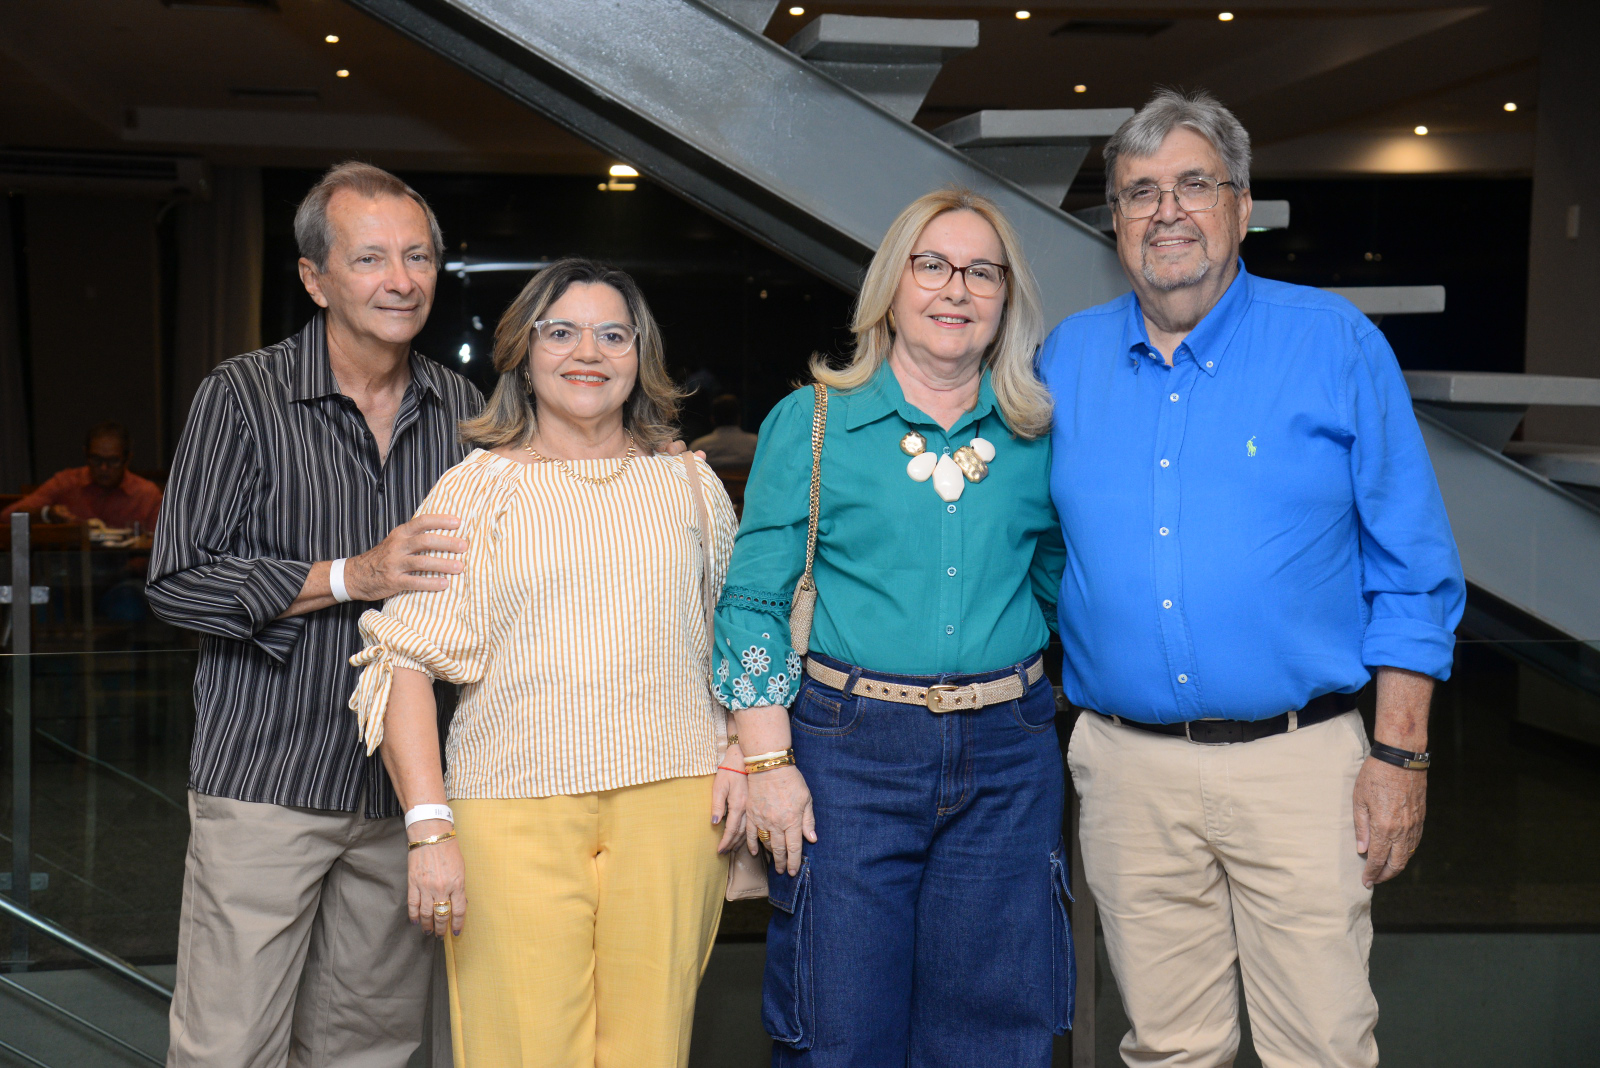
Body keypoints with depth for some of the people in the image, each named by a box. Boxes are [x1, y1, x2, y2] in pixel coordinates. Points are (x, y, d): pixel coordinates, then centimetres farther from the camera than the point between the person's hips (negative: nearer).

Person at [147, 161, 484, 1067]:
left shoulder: (464, 409, 9)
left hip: (405, 786, 4)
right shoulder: (244, 397, -3)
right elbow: (179, 582, -9)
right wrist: (352, 576, -17)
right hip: (268, 780, -3)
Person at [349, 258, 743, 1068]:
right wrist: (429, 828, -10)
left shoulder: (690, 486, 14)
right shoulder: (475, 490, 4)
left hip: (671, 798, 2)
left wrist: (738, 759, 6)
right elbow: (406, 662, -2)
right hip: (515, 810, -2)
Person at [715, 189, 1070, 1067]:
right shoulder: (810, 422, 2)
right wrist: (768, 761, -8)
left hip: (1007, 762, 3)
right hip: (849, 750, -2)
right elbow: (752, 600, 0)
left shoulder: (1036, 435, 8)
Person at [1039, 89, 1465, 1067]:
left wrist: (1402, 753, -5)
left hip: (1297, 760, -2)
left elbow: (1411, 569, 0)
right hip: (1127, 766, 3)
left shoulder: (1335, 342, -1)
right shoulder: (1066, 358, 8)